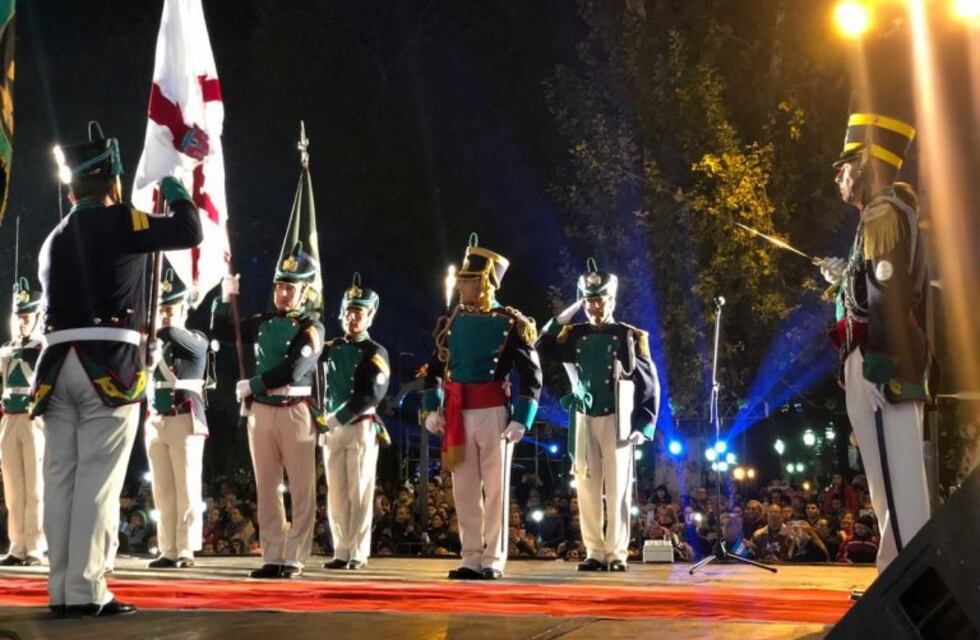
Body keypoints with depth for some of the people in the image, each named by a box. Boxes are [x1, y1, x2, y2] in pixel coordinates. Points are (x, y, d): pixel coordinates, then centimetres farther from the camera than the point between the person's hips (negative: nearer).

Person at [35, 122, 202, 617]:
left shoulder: (54, 239, 19)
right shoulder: (118, 222, -1)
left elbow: (55, 297, 22)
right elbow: (189, 232, -4)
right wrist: (176, 194, 13)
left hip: (58, 362, 6)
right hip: (109, 363, -6)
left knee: (60, 478, 6)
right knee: (98, 480, -7)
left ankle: (61, 591, 8)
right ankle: (86, 592, -8)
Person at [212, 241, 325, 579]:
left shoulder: (311, 328, -4)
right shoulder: (263, 322, 12)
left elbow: (293, 371, -16)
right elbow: (221, 332, 22)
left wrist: (252, 384, -10)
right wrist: (226, 298, 7)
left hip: (295, 412, -5)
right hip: (261, 411, 5)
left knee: (301, 489, -2)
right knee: (267, 488, 7)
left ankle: (294, 558, 2)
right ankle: (272, 557, 12)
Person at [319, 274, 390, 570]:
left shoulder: (376, 353, -2)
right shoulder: (330, 349, 13)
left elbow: (371, 395, -14)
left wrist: (340, 418, -18)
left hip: (361, 428, -5)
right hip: (331, 429, 5)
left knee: (359, 493, -2)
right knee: (336, 494, 6)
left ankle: (358, 553, 2)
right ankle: (341, 552, 12)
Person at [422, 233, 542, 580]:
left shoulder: (510, 323, -4)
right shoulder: (452, 321, 11)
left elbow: (531, 375, -5)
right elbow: (435, 368, 16)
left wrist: (521, 420, -11)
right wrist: (431, 408, 6)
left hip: (493, 412, -5)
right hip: (456, 415, 5)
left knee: (495, 487, 2)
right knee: (464, 489, 7)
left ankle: (494, 560, 8)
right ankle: (472, 560, 14)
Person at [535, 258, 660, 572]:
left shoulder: (631, 337, 1)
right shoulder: (575, 336, 9)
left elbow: (650, 385, 0)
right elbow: (543, 347, -7)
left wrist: (643, 427, -8)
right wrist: (570, 311, -3)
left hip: (616, 421, -3)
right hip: (583, 421, 3)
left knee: (617, 490, -1)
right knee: (588, 489, 4)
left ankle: (617, 554, 3)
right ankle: (595, 553, 10)